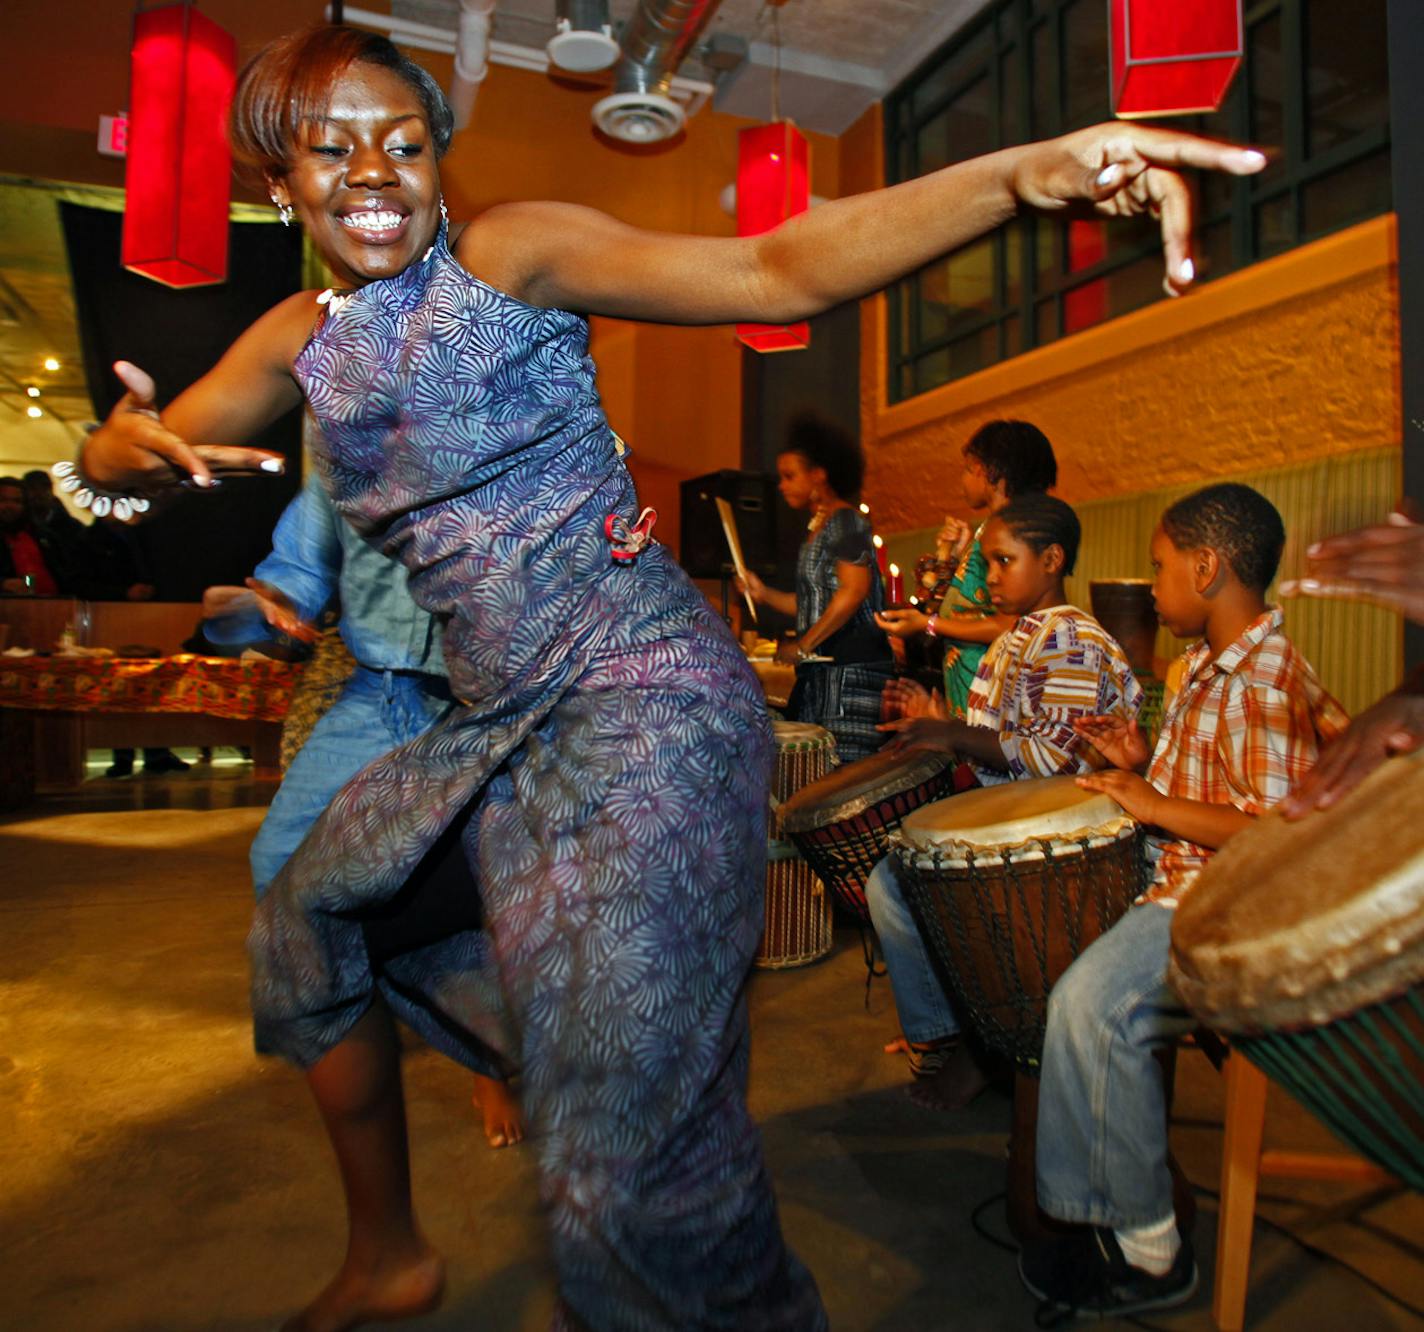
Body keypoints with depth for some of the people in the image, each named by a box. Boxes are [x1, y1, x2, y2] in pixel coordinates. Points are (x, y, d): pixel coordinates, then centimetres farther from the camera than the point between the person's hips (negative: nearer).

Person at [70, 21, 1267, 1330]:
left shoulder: (511, 252, -5)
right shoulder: (302, 342, 14)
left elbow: (778, 267, -16)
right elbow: (112, 458, 18)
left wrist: (1023, 174, -30)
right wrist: (137, 443, -8)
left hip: (648, 705, -8)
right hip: (497, 731, 8)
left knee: (625, 1156, -17)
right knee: (303, 926, 24)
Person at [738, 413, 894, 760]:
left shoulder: (846, 520, -7)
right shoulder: (817, 528, 20)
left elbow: (853, 591, -20)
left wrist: (803, 646, -17)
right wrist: (765, 594, 11)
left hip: (851, 667, -9)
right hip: (821, 668, 9)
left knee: (842, 769, -10)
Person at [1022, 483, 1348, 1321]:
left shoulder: (1266, 684, -19)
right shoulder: (1210, 667, 13)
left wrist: (1157, 807, -22)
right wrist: (1146, 764, 7)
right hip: (1181, 883, 11)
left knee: (1093, 1001, -30)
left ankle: (1148, 1252, -11)